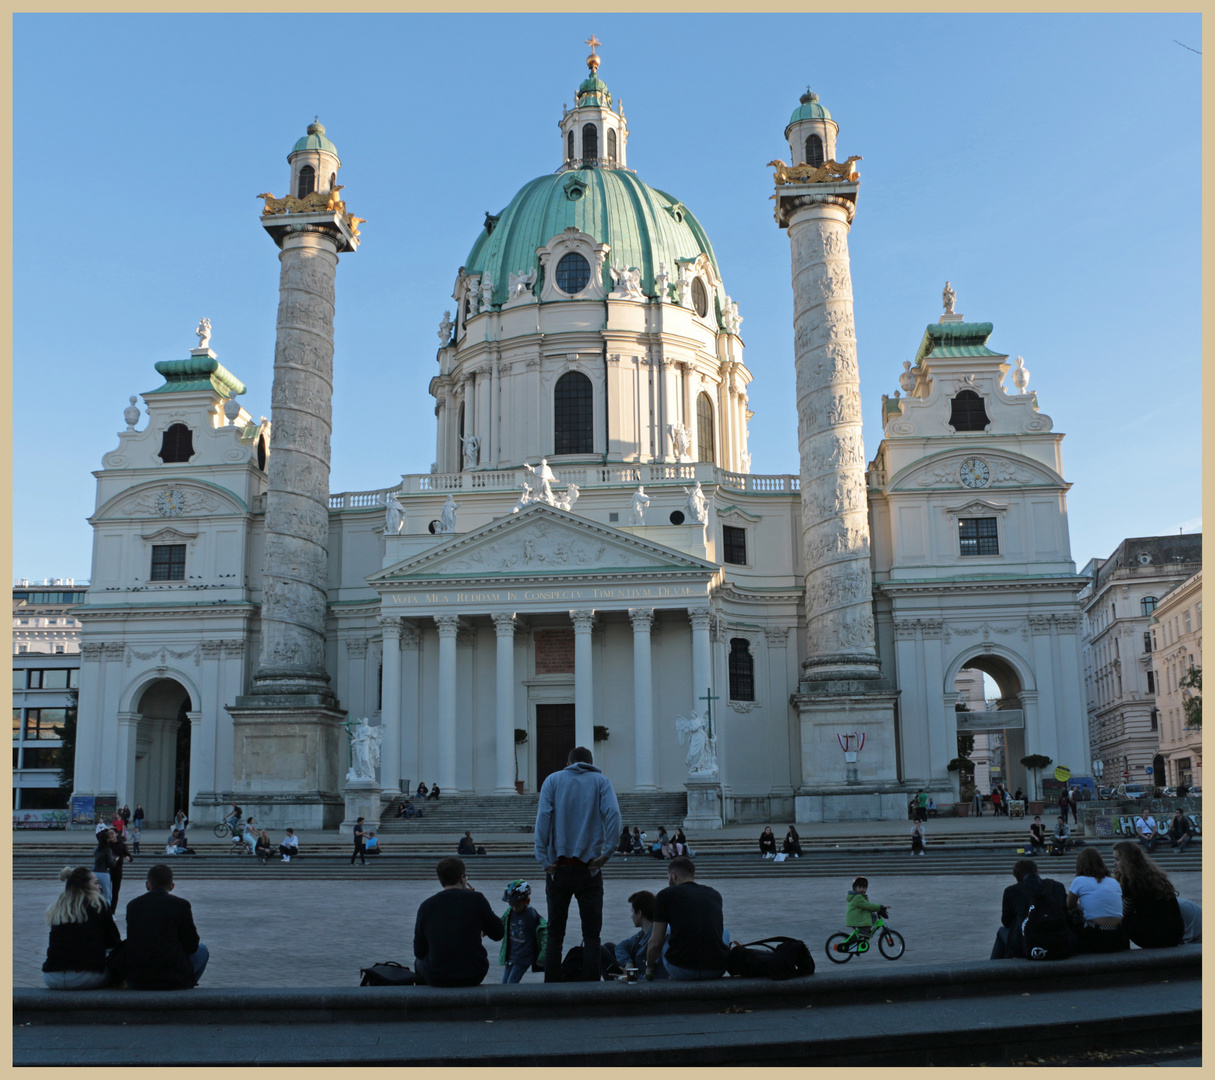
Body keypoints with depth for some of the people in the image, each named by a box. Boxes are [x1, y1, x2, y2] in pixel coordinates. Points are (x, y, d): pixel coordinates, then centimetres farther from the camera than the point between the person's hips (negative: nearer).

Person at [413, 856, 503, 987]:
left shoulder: (425, 906, -6)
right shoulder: (476, 899, -9)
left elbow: (419, 952, 1)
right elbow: (498, 934, 1)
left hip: (436, 979, 0)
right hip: (473, 977, 0)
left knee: (419, 962, 34)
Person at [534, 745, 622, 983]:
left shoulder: (553, 780, 9)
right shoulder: (601, 781, 8)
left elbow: (543, 817, -5)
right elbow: (613, 814, -9)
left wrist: (543, 859, -7)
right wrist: (606, 853, -8)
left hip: (558, 867, 1)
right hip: (589, 868, -1)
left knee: (555, 934, 7)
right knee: (591, 934, 4)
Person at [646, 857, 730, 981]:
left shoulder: (666, 895, 4)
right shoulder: (715, 895, 17)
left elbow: (656, 942, 2)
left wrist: (649, 967, 24)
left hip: (682, 971, -2)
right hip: (717, 971, 3)